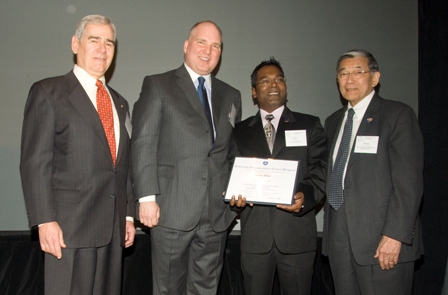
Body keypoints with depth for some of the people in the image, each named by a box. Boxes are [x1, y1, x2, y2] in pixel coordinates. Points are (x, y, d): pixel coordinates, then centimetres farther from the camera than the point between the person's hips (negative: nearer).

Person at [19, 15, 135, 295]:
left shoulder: (120, 103, 17)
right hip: (69, 225, -5)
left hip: (113, 226, 6)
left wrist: (128, 214, 13)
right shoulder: (48, 92, -2)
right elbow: (35, 162, -9)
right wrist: (45, 220, -15)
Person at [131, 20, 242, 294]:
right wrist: (147, 198, -12)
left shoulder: (231, 95, 15)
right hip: (172, 210, -4)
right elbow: (143, 144, -5)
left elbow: (233, 150, 17)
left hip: (217, 212, 4)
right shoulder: (157, 86, 2)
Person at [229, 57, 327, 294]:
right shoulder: (241, 132, 15)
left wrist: (305, 196, -19)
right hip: (254, 233, 2)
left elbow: (321, 170, 0)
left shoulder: (309, 126, 8)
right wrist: (235, 195, -9)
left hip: (297, 232, -1)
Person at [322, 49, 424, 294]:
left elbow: (409, 181, -11)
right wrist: (330, 223, 11)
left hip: (383, 240, -5)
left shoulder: (397, 115, -3)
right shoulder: (333, 121, 17)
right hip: (338, 237, 6)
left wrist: (395, 235, -17)